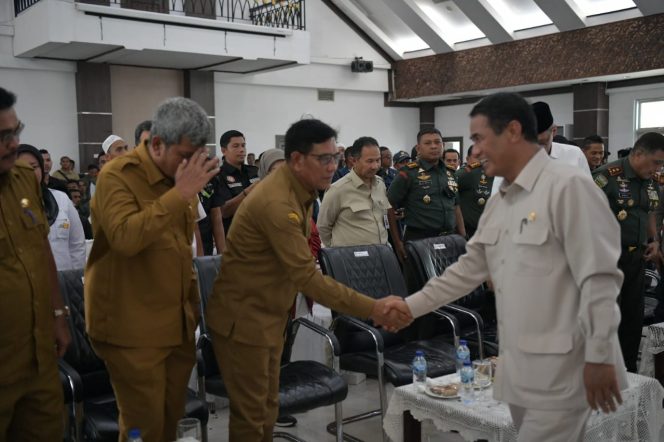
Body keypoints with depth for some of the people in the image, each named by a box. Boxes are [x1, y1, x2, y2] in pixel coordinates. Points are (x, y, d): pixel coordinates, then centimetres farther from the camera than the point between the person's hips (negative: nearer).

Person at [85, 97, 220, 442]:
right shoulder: (117, 176, -14)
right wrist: (180, 193, -30)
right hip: (133, 328, -7)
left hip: (178, 322, 7)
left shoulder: (182, 175, 8)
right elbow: (124, 238, -32)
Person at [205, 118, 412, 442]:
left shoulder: (298, 187, 3)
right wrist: (373, 309, -33)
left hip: (270, 314, 9)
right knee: (251, 414, 2)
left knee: (267, 407, 18)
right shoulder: (277, 203, -28)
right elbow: (308, 277, -32)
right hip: (243, 317, -9)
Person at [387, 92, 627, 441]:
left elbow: (599, 279, -16)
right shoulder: (498, 203, 11)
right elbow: (469, 269, 17)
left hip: (560, 369, -8)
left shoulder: (569, 187, -14)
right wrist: (410, 306, 15)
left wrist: (599, 358, -16)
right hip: (518, 366, 8)